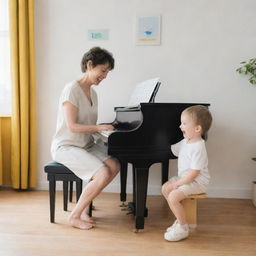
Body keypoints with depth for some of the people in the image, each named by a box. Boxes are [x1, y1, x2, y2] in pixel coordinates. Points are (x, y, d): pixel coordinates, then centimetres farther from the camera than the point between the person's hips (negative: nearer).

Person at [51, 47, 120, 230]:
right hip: (66, 147, -8)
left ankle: (84, 206, 1)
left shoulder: (93, 93, 12)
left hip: (86, 145, 8)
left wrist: (103, 129, -1)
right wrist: (99, 127, -19)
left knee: (115, 165, -15)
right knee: (103, 174, -25)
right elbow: (72, 126, -21)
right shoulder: (72, 89, -15)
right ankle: (75, 216, -5)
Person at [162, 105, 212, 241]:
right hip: (184, 177, 10)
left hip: (197, 182, -10)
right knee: (165, 188, 7)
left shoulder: (198, 148, -25)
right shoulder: (185, 142, 3)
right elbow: (172, 149, 17)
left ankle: (183, 228, -2)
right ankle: (180, 219, 16)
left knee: (173, 197, -22)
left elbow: (194, 172, -26)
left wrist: (178, 183, -20)